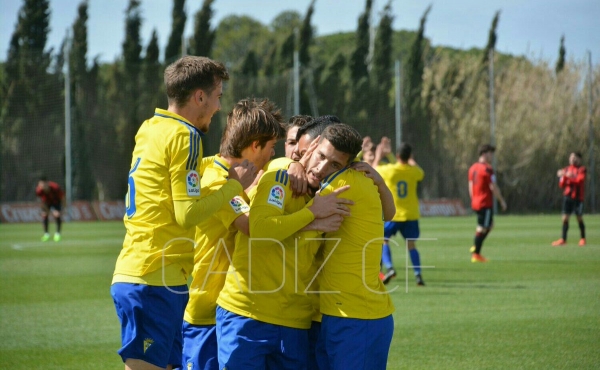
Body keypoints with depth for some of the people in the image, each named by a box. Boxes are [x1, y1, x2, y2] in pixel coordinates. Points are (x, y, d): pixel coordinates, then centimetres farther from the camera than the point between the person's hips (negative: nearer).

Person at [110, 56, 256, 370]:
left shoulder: (150, 130, 16)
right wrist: (234, 185, -3)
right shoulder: (183, 135, -10)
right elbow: (188, 214, -14)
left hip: (130, 276, 9)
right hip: (156, 279, -9)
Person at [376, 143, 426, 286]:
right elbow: (422, 174, 22)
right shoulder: (414, 171, -4)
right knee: (411, 245, 9)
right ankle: (418, 274, -2)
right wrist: (412, 162, 34)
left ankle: (389, 267, -9)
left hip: (392, 215, -2)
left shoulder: (388, 170, -11)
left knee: (383, 240, 12)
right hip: (411, 215, 2)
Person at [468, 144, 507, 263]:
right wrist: (502, 201, -7)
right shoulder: (487, 169, -14)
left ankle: (475, 248, 10)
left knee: (489, 225, 20)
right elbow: (493, 187, -16)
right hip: (485, 203, -9)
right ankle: (476, 254, -2)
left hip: (476, 203, 9)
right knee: (482, 228, -3)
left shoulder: (473, 168, 12)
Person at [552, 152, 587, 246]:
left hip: (578, 197, -4)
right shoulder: (566, 169, 11)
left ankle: (583, 239, 15)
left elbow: (579, 180, -19)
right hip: (567, 196, 4)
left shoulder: (581, 169, -2)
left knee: (579, 218, 2)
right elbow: (561, 185, 9)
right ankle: (563, 239, -2)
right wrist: (563, 178, -12)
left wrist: (568, 176, -24)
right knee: (565, 218, -2)